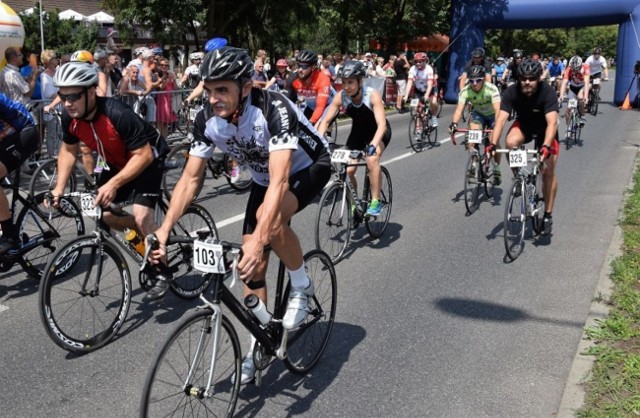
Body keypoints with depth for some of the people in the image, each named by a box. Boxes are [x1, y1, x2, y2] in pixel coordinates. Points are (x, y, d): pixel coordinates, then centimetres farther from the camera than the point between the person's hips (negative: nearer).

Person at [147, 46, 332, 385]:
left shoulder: (274, 109, -37)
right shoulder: (207, 119, -20)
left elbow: (280, 181, -46)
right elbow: (190, 178, -16)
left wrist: (258, 240, -57)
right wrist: (164, 230, -28)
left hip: (310, 167, -5)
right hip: (264, 178, 6)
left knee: (270, 217, -36)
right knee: (252, 266, -1)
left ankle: (301, 286, -9)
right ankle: (257, 346, 17)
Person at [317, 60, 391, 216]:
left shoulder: (372, 95, -30)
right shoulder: (341, 96, -21)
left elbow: (382, 124, -38)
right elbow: (326, 121, -18)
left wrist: (373, 145, -54)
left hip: (378, 132, -4)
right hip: (358, 131, 4)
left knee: (372, 159, -32)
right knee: (348, 170, -10)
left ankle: (375, 202, -19)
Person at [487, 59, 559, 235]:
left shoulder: (548, 93, -32)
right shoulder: (511, 92, -26)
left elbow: (552, 122, -42)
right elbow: (501, 119, -33)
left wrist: (546, 146, -58)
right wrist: (492, 144, -47)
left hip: (545, 129, -2)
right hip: (523, 125, 2)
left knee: (548, 171, -10)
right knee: (510, 143, -33)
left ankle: (547, 215, 3)